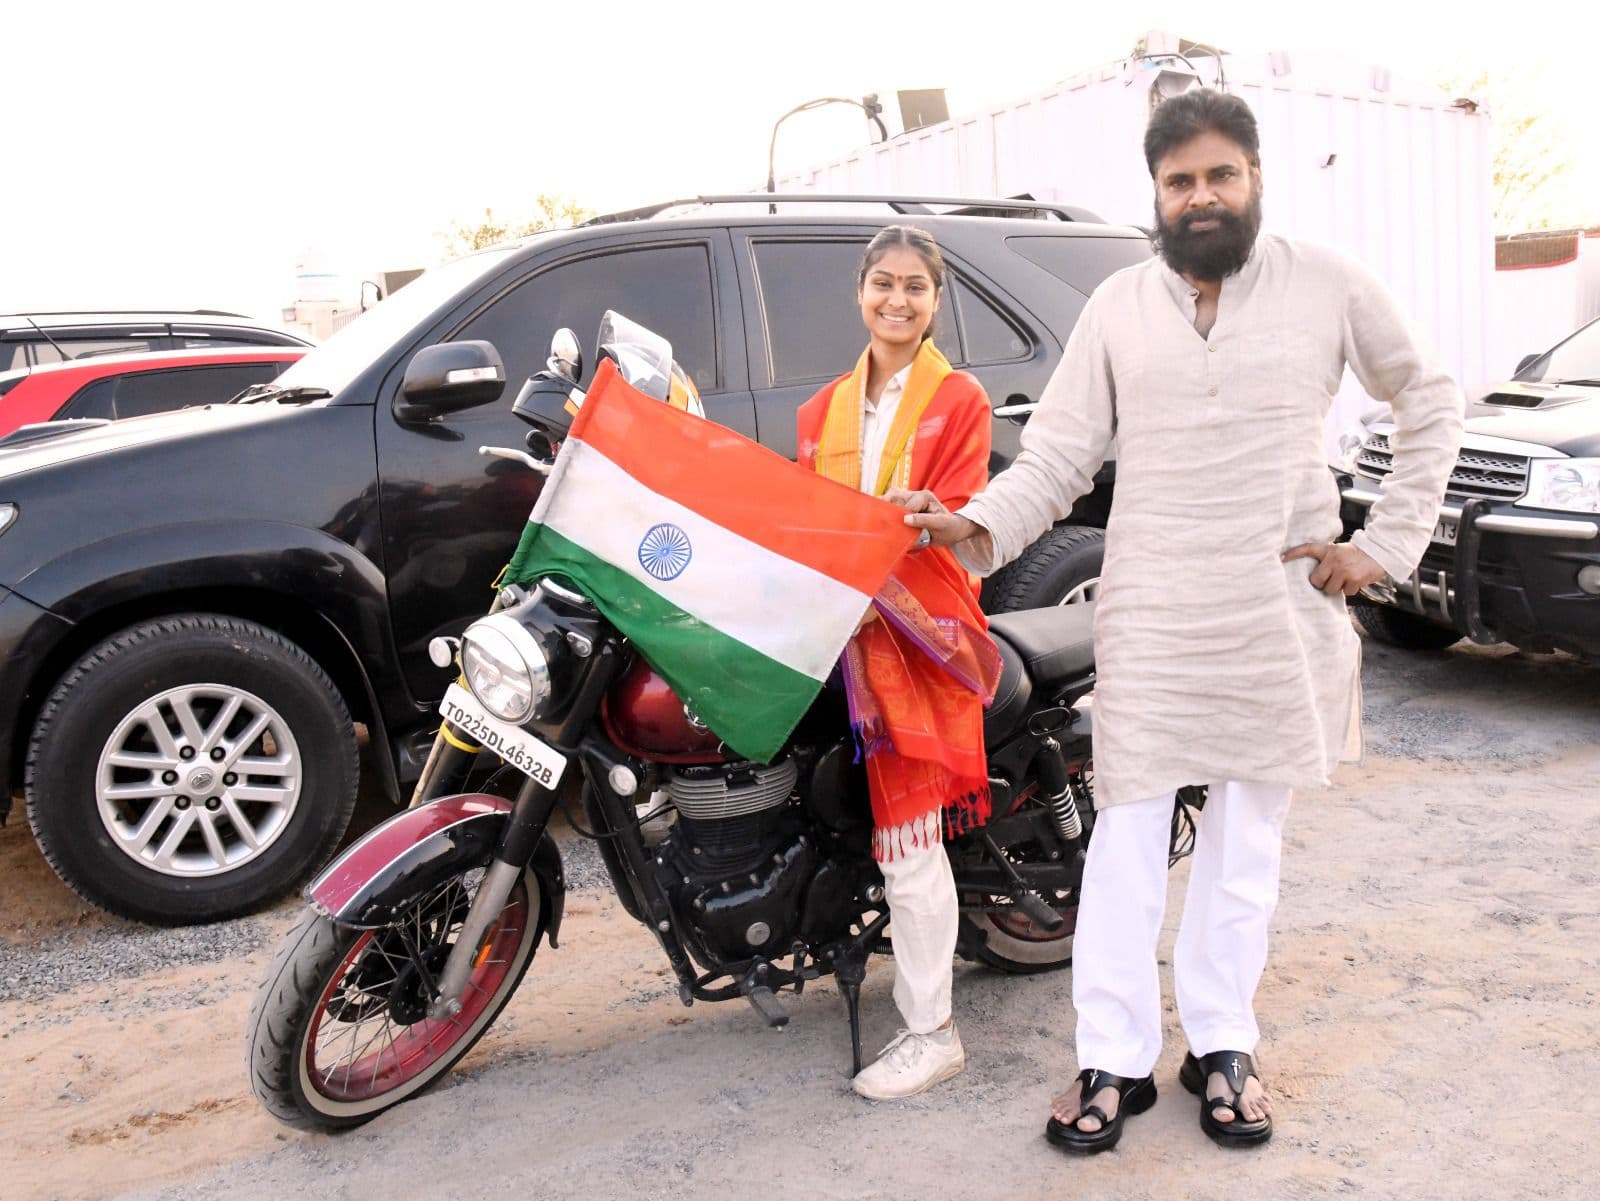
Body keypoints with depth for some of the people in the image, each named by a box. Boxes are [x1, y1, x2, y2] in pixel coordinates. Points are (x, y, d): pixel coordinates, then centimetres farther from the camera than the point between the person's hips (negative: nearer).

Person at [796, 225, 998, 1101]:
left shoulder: (960, 401, 2)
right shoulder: (825, 408, 18)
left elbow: (945, 526, -9)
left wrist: (876, 582, -24)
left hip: (920, 628, -4)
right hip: (844, 628, 5)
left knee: (907, 836, -7)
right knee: (901, 826, 8)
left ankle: (931, 1032, 3)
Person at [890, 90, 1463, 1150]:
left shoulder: (1327, 284, 2)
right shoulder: (1118, 307, 5)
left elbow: (1431, 403, 11)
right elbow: (1058, 454, 0)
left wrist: (1387, 543, 1)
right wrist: (977, 526, -18)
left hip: (1284, 608, 0)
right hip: (1150, 614, 0)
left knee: (1247, 842, 11)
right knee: (1127, 842, 0)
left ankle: (1223, 1048, 25)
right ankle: (1116, 1062, 13)